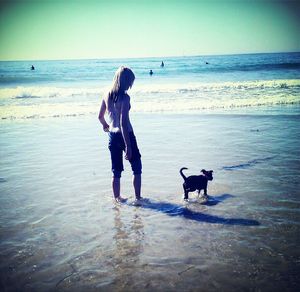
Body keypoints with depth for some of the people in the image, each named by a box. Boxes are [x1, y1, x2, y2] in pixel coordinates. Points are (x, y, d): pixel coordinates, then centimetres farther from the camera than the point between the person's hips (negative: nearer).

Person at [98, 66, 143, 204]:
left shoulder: (107, 95, 1)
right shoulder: (124, 97, -18)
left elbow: (100, 116, 12)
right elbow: (123, 123, -23)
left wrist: (105, 125, 35)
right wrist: (128, 146, -22)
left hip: (112, 135, 6)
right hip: (125, 135, -6)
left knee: (116, 171, 16)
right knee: (137, 168, 12)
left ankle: (117, 198, 26)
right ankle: (138, 197, 16)